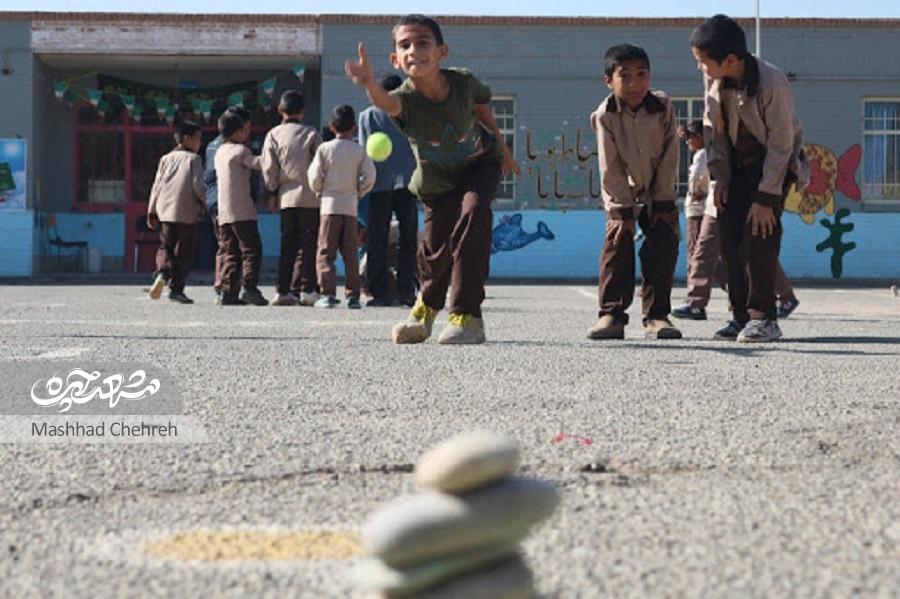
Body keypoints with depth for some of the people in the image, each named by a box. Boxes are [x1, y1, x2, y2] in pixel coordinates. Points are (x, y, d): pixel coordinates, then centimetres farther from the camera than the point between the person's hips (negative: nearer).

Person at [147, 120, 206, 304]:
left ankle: (163, 272, -17)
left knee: (165, 247, 11)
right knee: (184, 252, 3)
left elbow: (157, 186, 10)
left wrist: (151, 212, 14)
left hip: (165, 212, 4)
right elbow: (197, 185, -10)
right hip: (187, 213, -4)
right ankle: (176, 288, -1)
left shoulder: (166, 159, 12)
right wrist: (203, 202, 8)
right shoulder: (194, 159, -2)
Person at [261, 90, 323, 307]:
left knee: (288, 244, 8)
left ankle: (283, 290, 3)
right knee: (308, 243, 0)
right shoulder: (311, 134, 0)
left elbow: (269, 167, 2)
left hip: (286, 197, 2)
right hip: (309, 197, -2)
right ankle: (305, 289, -7)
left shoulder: (273, 135, 4)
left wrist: (272, 192, 11)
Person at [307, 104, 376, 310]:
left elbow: (314, 178, -4)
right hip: (351, 206, 2)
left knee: (325, 252, 1)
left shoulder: (325, 149, -2)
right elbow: (369, 177, -4)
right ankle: (353, 295, 2)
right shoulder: (359, 151, 2)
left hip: (330, 204, -2)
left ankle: (328, 293, -9)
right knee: (350, 254, 7)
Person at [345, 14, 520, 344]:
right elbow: (387, 103, -62)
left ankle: (467, 316, -25)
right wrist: (370, 84, -85)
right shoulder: (407, 99, -35)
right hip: (436, 180, 1)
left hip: (480, 162, 0)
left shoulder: (463, 82, -27)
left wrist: (502, 149, 11)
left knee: (473, 210, -28)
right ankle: (428, 304, 47)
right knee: (436, 248, 8)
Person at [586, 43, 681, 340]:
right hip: (621, 194, -1)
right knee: (617, 244, -11)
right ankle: (611, 314, -8)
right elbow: (610, 168, -16)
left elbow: (670, 157, -10)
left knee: (662, 246, -8)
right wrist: (623, 211, -17)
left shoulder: (663, 107, -15)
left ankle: (656, 315, -3)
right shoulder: (605, 116, -18)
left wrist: (662, 202, -12)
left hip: (658, 195, 1)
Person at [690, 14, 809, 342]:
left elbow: (780, 145, -24)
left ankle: (764, 318, -11)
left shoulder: (773, 84, -31)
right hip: (737, 164, 6)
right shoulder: (713, 79, -13)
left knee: (758, 235, -17)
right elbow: (713, 128, 1)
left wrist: (766, 198, -23)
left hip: (774, 164, -6)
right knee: (730, 238, -1)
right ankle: (741, 315, 6)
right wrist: (720, 177, -4)